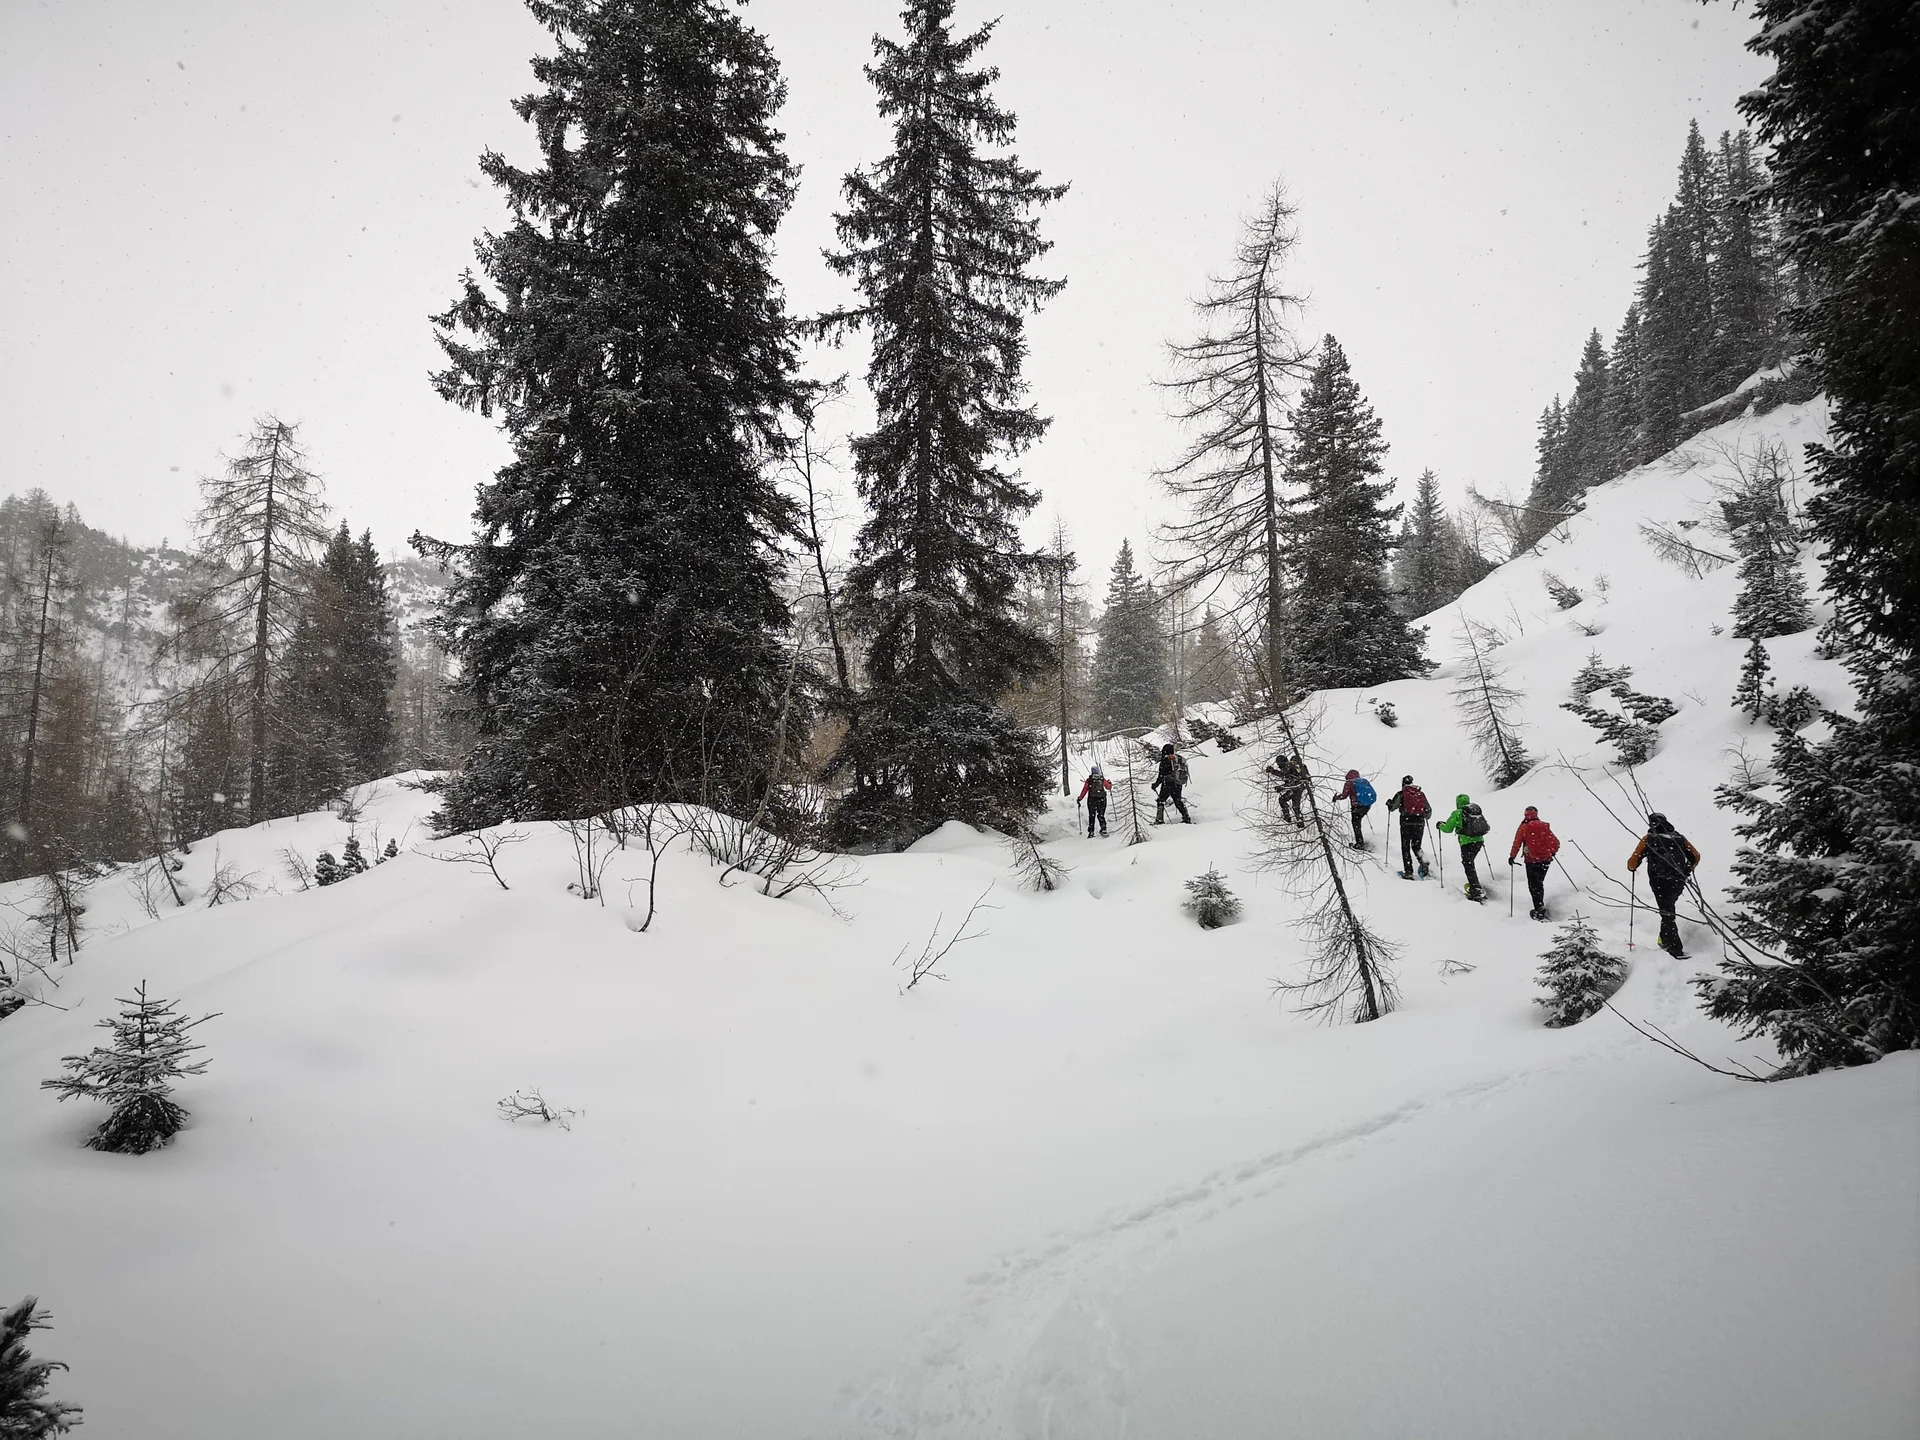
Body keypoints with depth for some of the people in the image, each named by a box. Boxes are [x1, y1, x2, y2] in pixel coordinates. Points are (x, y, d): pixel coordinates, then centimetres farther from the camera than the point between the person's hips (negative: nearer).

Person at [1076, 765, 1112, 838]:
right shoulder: (1102, 779, 1)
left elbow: (1084, 790, -2)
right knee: (1101, 815, 11)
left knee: (1091, 816, 8)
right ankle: (1103, 829, -1)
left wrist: (1079, 798, 10)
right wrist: (1110, 783, 37)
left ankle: (1091, 832, 5)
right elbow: (1108, 787, 14)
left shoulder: (1089, 780, -4)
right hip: (1101, 799, 1)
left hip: (1092, 800, -1)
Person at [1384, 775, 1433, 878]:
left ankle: (1408, 872, -2)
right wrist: (1425, 816, 37)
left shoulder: (1401, 794, 1)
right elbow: (1429, 810, 15)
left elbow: (1392, 807, -2)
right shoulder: (1421, 793, 11)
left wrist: (1389, 802, 21)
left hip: (1406, 822, -3)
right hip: (1420, 823, 3)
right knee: (1417, 846, 17)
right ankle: (1423, 861, -10)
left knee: (1405, 847, 5)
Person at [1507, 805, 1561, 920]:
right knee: (1539, 883, 19)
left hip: (1532, 860, -4)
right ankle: (1540, 906, 25)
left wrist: (1512, 856, 3)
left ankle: (1539, 909, -8)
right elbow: (1555, 842, 10)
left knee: (1533, 885, 2)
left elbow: (1517, 843, -7)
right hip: (1546, 859, 4)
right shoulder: (1544, 826, 5)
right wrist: (1553, 852, 28)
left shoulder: (1523, 827, -5)